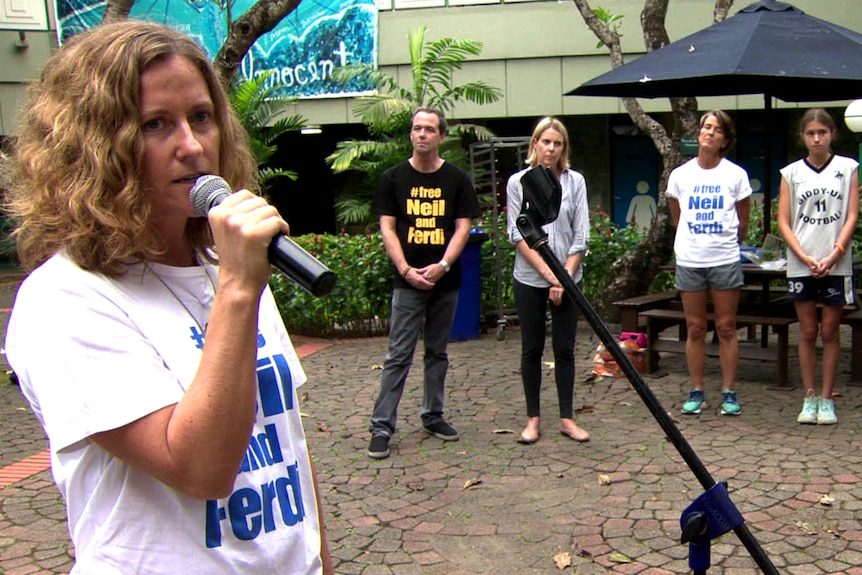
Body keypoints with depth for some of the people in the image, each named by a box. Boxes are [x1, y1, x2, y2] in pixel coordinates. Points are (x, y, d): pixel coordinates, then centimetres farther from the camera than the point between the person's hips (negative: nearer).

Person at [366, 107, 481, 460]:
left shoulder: (456, 179, 5)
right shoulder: (394, 178, 4)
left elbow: (463, 227, 1)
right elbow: (387, 227, 0)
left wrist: (442, 266, -14)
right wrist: (406, 270, -12)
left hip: (445, 281, 2)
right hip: (407, 281, -2)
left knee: (438, 352, 12)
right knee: (398, 355, -4)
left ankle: (433, 416, 24)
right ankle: (381, 426, -1)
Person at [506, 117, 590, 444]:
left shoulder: (575, 182, 2)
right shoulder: (518, 182, -1)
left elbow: (580, 236, -1)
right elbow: (518, 235, -6)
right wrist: (548, 273, -12)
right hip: (529, 279, -1)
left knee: (565, 349, 6)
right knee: (532, 349, 6)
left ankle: (567, 418, 15)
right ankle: (533, 419, 16)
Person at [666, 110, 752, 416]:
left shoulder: (736, 175, -1)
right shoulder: (680, 175, 4)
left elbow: (743, 223, 8)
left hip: (725, 260, -1)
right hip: (689, 261, 1)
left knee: (726, 327, 3)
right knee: (695, 328, 6)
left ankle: (729, 391, 11)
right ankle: (696, 391, 15)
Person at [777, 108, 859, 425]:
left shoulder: (848, 167, 5)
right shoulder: (791, 172, 6)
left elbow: (852, 216, 0)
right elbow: (784, 222, 2)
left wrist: (833, 254, -12)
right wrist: (805, 258, -10)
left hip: (837, 264, -1)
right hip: (801, 265, 1)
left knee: (830, 331, 4)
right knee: (808, 333, 5)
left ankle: (826, 399, 12)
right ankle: (809, 398, 12)